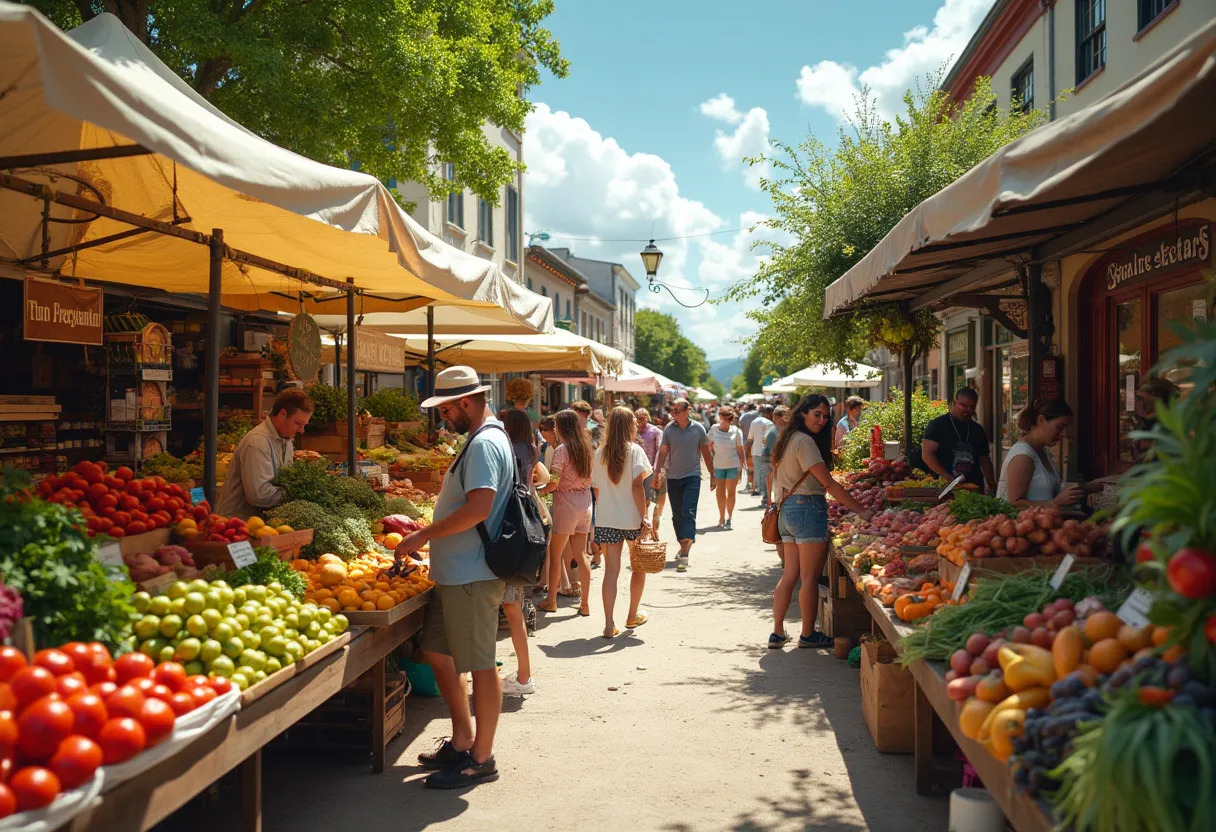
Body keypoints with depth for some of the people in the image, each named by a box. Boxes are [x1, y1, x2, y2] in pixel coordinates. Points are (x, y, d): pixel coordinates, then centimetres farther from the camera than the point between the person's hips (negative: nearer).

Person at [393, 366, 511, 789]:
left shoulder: (485, 444, -16)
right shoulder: (481, 441, 17)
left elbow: (478, 508, -27)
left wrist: (424, 535, -19)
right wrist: (427, 536, 17)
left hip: (472, 576, -11)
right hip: (455, 574, 11)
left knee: (480, 665, -1)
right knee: (438, 653, 17)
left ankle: (481, 759, 10)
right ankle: (462, 742, 29)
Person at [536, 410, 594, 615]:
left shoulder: (562, 450, -13)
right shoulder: (586, 447, 6)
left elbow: (554, 483, -18)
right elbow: (590, 479, 11)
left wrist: (539, 491, -2)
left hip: (566, 502, -6)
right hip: (585, 501, 6)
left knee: (555, 553, 7)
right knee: (581, 554, 10)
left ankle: (551, 601, 14)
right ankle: (585, 603, 11)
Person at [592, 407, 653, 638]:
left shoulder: (600, 452, 7)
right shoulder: (634, 450, -6)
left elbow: (596, 488, 9)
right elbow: (637, 485, -14)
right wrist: (644, 515, -13)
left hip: (606, 519, 3)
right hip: (631, 518, -3)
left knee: (611, 570, 2)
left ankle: (609, 625, -5)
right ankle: (633, 615, 28)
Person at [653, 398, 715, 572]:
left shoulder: (698, 428, -2)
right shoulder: (669, 429, 1)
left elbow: (706, 453, 6)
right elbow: (663, 453, 3)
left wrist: (712, 475, 8)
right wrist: (658, 473, -9)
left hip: (692, 476, -3)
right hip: (673, 477, 3)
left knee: (689, 513, -12)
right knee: (677, 515, 10)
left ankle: (684, 555, -18)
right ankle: (683, 546, 28)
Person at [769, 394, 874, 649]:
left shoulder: (789, 439, 14)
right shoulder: (804, 441, -14)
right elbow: (829, 484, -18)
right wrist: (862, 512, -17)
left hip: (788, 511, 9)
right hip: (807, 510, -9)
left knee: (790, 574, 12)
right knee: (810, 577, 0)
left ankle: (777, 633, 15)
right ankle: (808, 635, 8)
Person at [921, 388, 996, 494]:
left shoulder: (978, 429, 15)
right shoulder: (937, 425, -2)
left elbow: (984, 460, 21)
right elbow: (927, 454, -10)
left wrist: (991, 485, 12)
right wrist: (947, 477, -18)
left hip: (975, 487, 5)